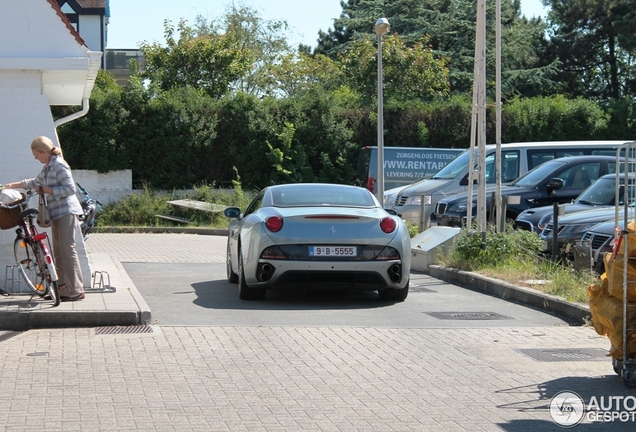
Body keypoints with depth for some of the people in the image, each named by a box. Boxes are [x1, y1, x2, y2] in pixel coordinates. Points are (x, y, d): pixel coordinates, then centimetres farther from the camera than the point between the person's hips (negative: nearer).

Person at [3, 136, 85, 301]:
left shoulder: (59, 165, -13)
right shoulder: (47, 168, 15)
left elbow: (70, 189, -21)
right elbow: (35, 183, 32)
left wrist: (46, 190, -15)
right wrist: (13, 185, 30)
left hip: (67, 212, -10)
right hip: (57, 213, 10)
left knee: (67, 249, -12)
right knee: (58, 252, 9)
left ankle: (77, 290, -11)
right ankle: (63, 288, 14)